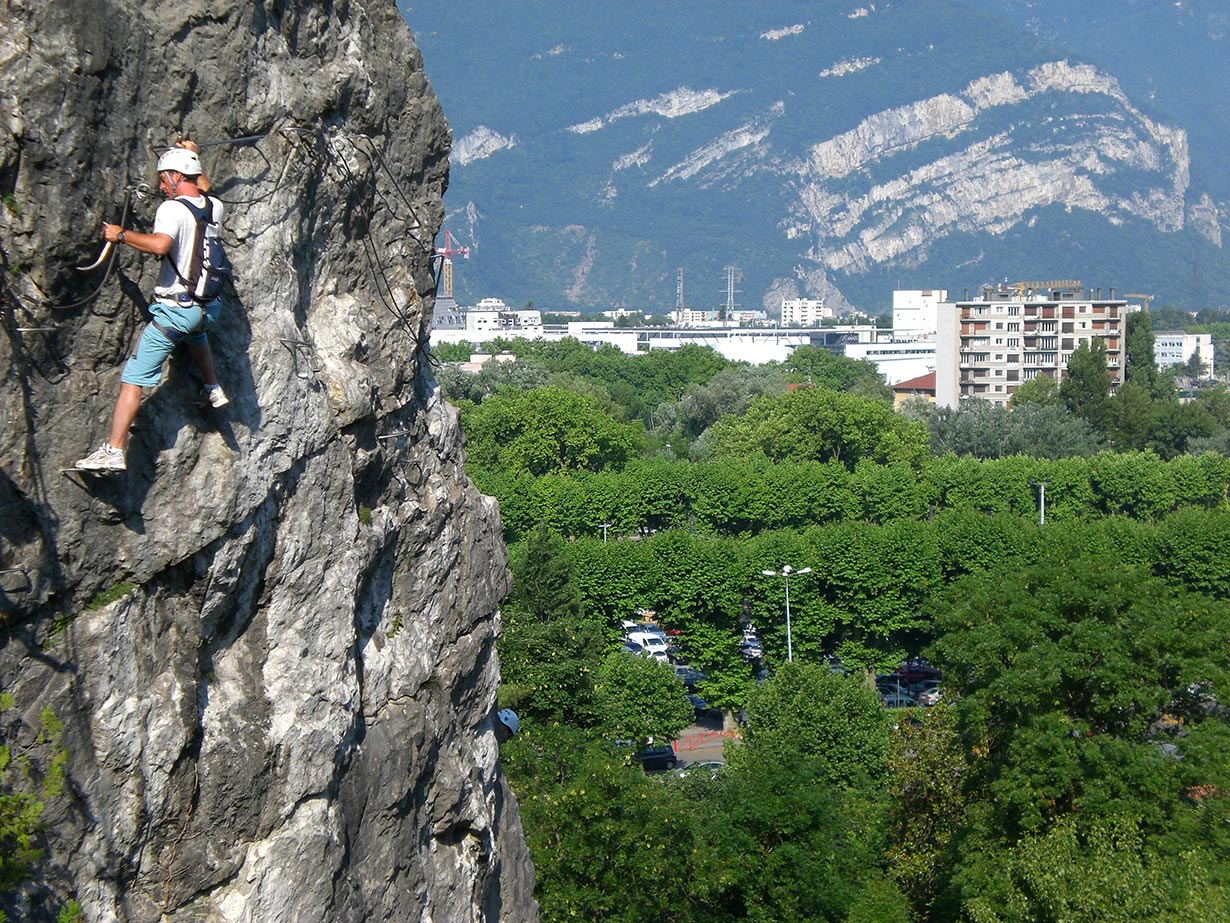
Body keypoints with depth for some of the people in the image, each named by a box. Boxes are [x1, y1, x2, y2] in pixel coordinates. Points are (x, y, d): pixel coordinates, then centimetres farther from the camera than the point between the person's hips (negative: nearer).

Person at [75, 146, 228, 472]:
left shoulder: (172, 208, -15)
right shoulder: (214, 206, 6)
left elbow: (160, 244, -34)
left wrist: (121, 235, -21)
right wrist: (193, 157, 40)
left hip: (174, 309, -7)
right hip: (209, 306, 7)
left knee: (133, 380, -5)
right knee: (196, 331, 46)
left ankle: (113, 451, -10)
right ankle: (215, 390, 43)